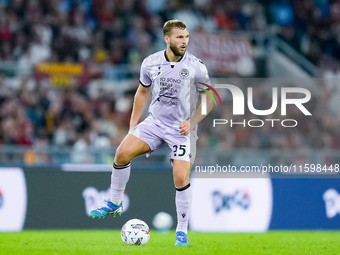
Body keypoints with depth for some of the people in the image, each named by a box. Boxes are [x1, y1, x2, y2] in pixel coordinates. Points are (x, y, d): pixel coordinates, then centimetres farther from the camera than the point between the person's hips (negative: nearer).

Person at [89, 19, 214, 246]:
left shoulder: (196, 67, -10)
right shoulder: (151, 63, -2)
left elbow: (210, 98, 1)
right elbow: (143, 92, 15)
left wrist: (192, 121, -11)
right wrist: (133, 124, 12)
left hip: (182, 128, -3)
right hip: (155, 122, 3)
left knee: (181, 178, -15)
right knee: (123, 152, -15)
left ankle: (182, 231, 2)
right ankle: (115, 204, 5)